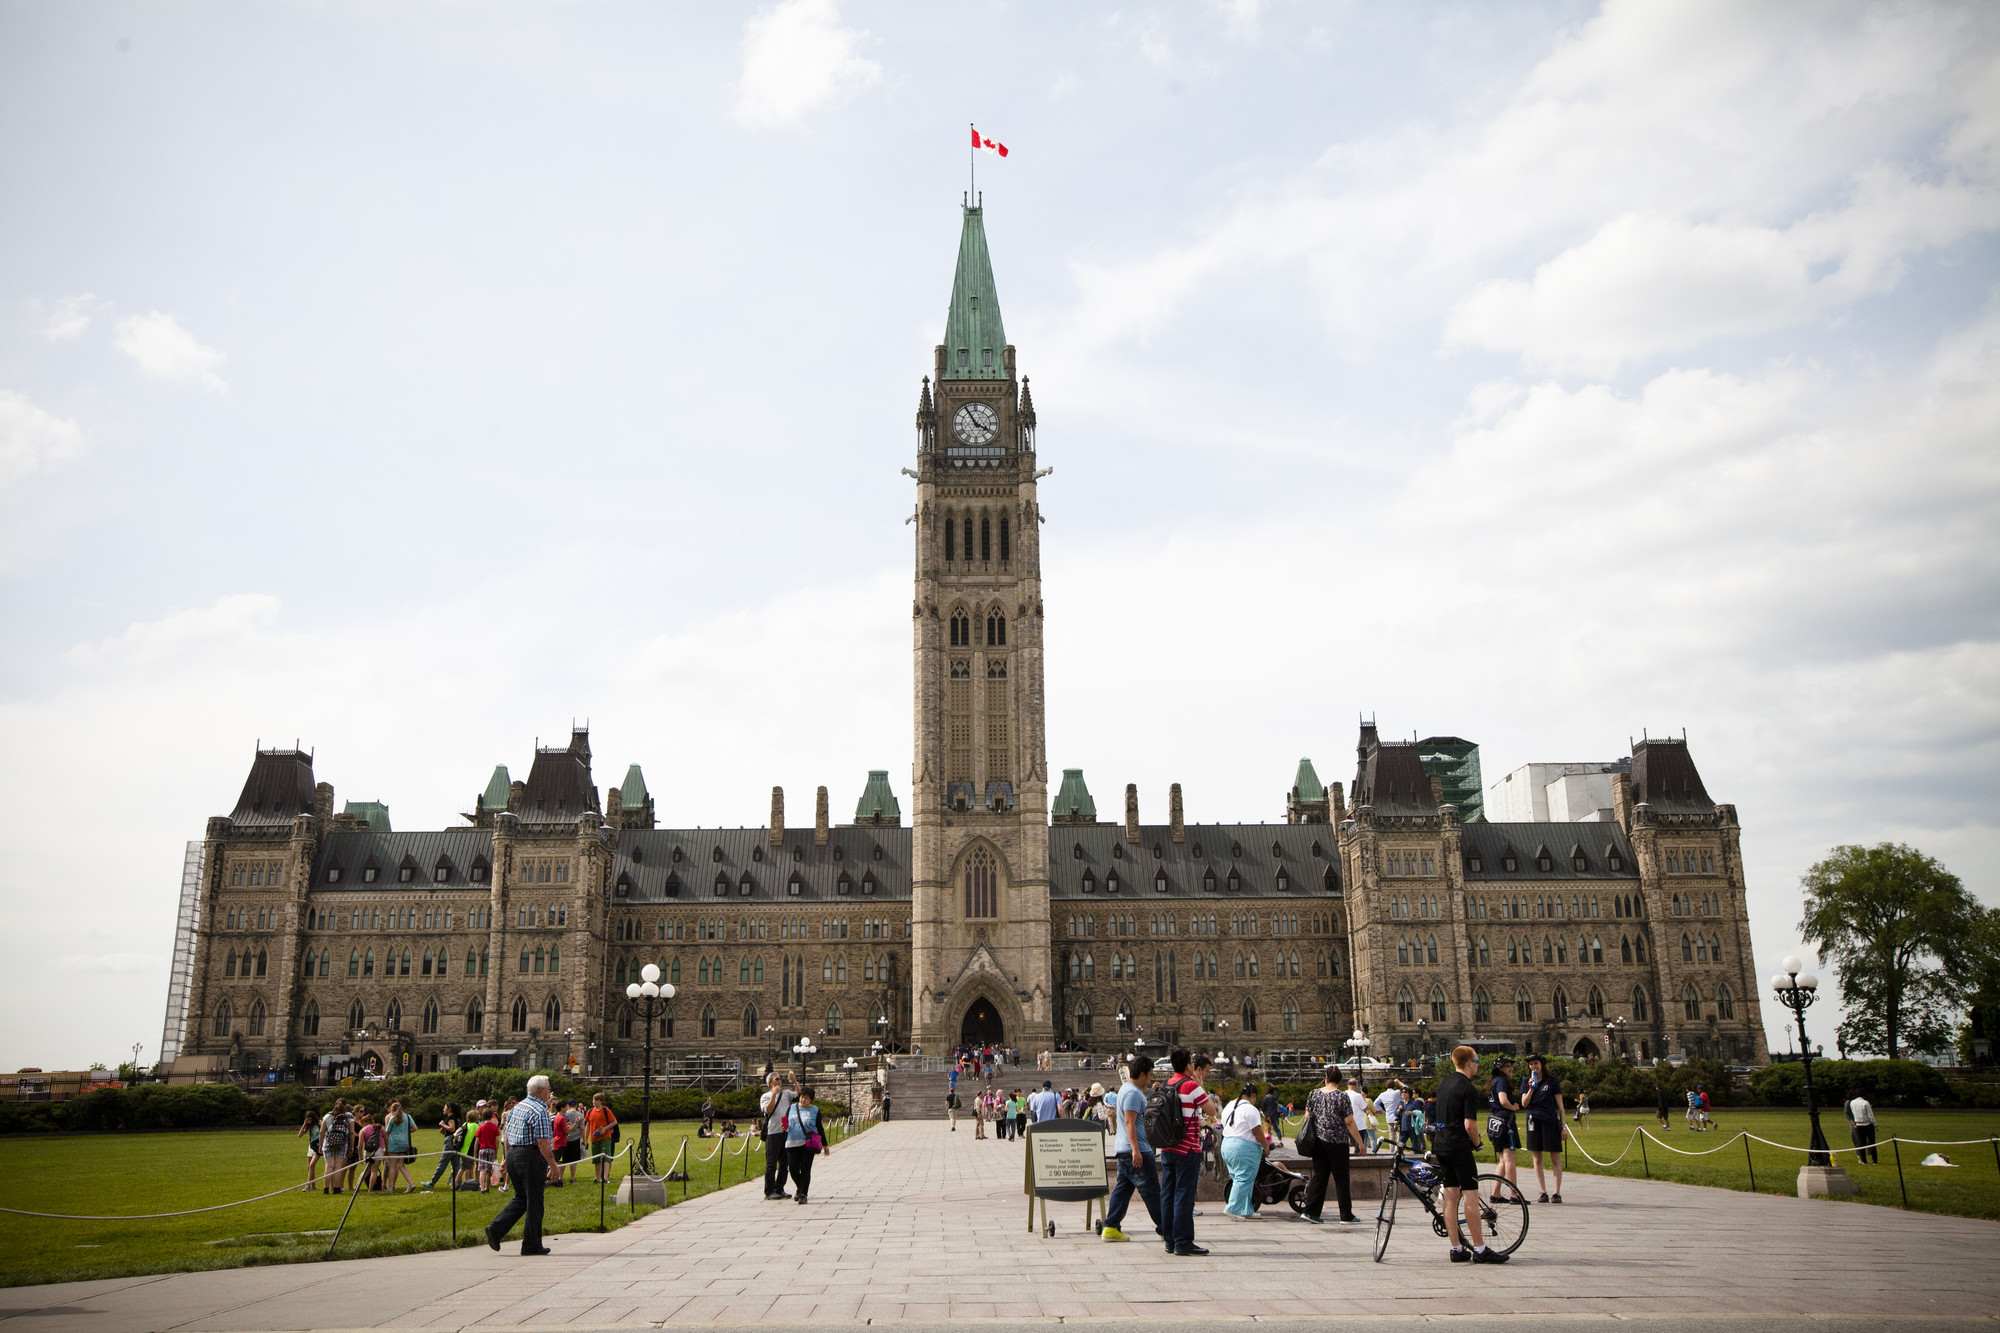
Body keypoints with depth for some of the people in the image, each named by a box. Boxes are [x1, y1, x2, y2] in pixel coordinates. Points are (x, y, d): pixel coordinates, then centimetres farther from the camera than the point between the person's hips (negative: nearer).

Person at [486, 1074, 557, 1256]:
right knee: (534, 1202, 2)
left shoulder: (517, 1106, 11)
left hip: (513, 1154, 8)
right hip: (531, 1158, -8)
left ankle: (496, 1228, 3)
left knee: (520, 1198, 19)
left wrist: (508, 1156, 24)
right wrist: (554, 1165, -13)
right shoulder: (539, 1111, -16)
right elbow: (543, 1142, -19)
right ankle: (532, 1245, 9)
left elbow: (505, 1131, 17)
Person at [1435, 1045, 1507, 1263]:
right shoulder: (1469, 1089, -14)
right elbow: (1469, 1125, -18)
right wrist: (1477, 1142, 0)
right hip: (1460, 1147, -8)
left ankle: (1456, 1249, 11)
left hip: (1442, 1145, 8)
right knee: (1471, 1196, -3)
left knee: (1450, 1198, 8)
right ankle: (1480, 1250, -1)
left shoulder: (1443, 1082, 12)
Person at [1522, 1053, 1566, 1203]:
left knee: (1555, 1159, -2)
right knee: (1537, 1159, 4)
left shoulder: (1552, 1081, 2)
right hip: (1534, 1121, 3)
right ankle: (1543, 1193, 9)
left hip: (1550, 1121, -3)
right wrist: (1531, 1088, -12)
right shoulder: (1527, 1082, 11)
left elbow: (1560, 1105, 3)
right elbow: (1524, 1103, 3)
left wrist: (1563, 1126, -2)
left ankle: (1557, 1193, 2)